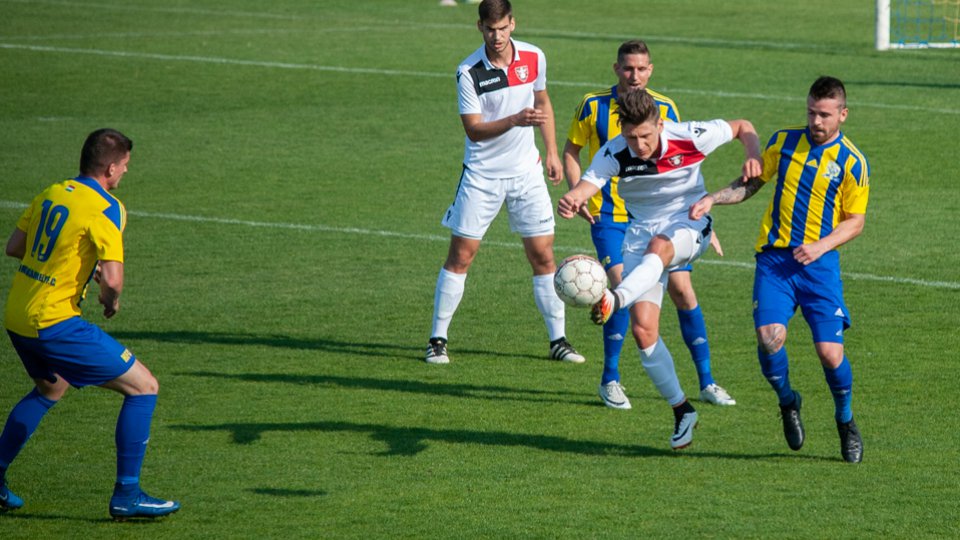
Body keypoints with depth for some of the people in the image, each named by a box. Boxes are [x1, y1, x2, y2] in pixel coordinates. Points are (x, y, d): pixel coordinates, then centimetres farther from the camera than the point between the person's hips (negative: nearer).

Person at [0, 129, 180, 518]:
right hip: (53, 323, -8)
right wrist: (110, 301, -1)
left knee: (50, 388, 36)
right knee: (143, 387, 0)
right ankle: (126, 496, -1)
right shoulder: (106, 208, -14)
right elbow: (112, 279, -23)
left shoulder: (51, 193, 9)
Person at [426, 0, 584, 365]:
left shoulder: (534, 58, -3)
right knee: (460, 256, -1)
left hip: (526, 171, 3)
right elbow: (474, 129, -18)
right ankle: (438, 340, 8)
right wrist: (515, 120, -33)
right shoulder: (469, 72, -15)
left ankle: (558, 341, 10)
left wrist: (552, 152, 12)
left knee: (543, 256, 2)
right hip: (482, 174, -3)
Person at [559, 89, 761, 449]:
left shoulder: (689, 137, -15)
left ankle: (614, 300, -64)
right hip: (643, 229, 2)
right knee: (643, 329, -9)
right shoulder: (614, 154, -15)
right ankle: (681, 411, 5)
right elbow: (586, 186, -30)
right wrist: (570, 201, -54)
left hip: (688, 222, -2)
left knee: (659, 247, -40)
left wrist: (753, 156, -19)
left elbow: (742, 127, 1)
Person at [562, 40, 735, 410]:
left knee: (682, 288, -4)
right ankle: (610, 380, -1)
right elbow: (571, 151, 9)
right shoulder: (594, 105, -2)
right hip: (611, 216, -2)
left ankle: (706, 382, 8)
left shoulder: (665, 109, 2)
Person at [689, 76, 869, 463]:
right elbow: (752, 183, 19)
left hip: (820, 263, -2)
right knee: (770, 337, -19)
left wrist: (819, 246, -13)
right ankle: (787, 402, 12)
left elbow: (855, 221, 2)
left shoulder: (852, 163, -2)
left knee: (830, 351, -9)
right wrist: (712, 200, 4)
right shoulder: (784, 141, 7)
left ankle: (845, 421, 20)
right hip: (774, 257, 2)